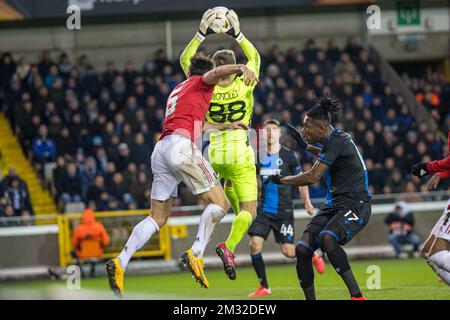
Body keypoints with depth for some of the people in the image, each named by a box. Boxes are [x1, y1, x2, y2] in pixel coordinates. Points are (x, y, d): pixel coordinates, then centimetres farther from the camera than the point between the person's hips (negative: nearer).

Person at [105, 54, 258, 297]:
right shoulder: (200, 83, 13)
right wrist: (241, 67, -24)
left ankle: (119, 263, -4)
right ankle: (195, 255, -20)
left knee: (157, 218, 9)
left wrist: (226, 127, 51)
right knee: (220, 203, -5)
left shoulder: (177, 90, 34)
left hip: (160, 149, 8)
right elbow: (215, 74, -12)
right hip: (180, 144, -8)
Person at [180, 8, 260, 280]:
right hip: (241, 158, -3)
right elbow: (255, 58, 10)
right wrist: (237, 34, 8)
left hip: (216, 156, 3)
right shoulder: (244, 87, -8)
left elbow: (185, 60, 7)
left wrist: (202, 33, 2)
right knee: (250, 212, -4)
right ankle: (229, 247, -26)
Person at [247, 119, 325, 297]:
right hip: (264, 209, 3)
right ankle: (264, 287, 0)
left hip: (283, 211, -3)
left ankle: (313, 255, 28)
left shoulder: (288, 155, -3)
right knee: (254, 245, -13)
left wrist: (307, 203, 6)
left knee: (288, 251, -6)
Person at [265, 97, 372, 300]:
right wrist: (306, 147, 35)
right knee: (302, 249, -6)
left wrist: (281, 180, -9)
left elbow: (312, 177, -20)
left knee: (326, 238, -35)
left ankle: (357, 295, -31)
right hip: (335, 205, 10)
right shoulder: (334, 140, 12)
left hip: (355, 206, -10)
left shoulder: (337, 142, -16)